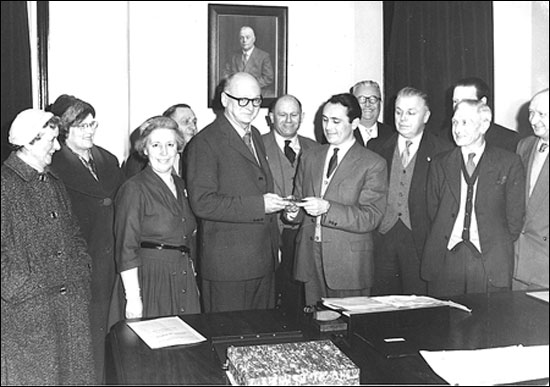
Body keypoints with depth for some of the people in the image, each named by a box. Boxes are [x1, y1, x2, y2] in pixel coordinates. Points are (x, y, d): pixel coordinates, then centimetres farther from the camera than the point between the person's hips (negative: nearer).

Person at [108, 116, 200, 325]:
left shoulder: (180, 185, 12)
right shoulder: (134, 189, -10)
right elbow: (126, 249, -13)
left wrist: (193, 278, 13)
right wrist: (133, 298, -17)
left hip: (184, 283, 6)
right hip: (149, 282, -6)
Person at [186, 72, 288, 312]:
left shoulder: (255, 136, 15)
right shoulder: (205, 142, -12)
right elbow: (202, 203, -20)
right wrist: (258, 205, -22)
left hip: (263, 260, 8)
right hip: (228, 263, -7)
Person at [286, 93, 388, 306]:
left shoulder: (373, 164, -4)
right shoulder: (309, 159, 13)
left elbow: (370, 218, -12)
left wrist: (327, 208, -23)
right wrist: (293, 212, -7)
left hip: (349, 265, -4)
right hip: (310, 260, 4)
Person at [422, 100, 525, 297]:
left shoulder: (508, 162, 6)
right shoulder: (439, 163, 13)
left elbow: (515, 215, 5)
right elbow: (432, 211, 12)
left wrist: (498, 248, 2)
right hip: (445, 258, 2)